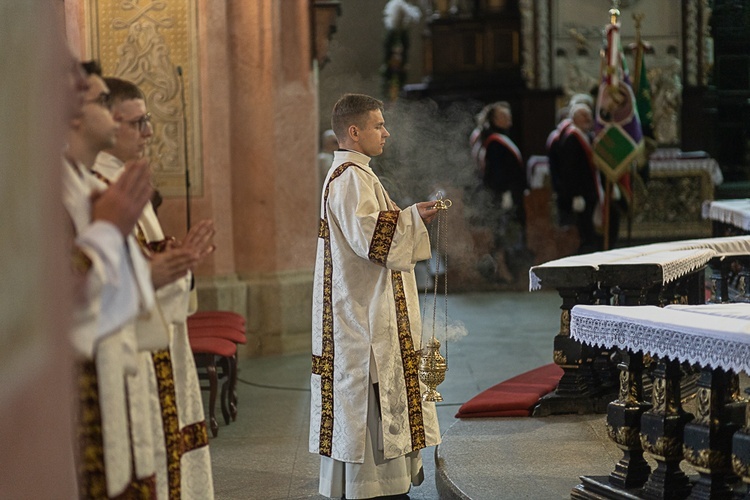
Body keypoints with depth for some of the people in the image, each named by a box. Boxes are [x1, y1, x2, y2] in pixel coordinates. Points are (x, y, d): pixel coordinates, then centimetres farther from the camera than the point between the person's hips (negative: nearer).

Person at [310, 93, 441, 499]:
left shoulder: (348, 174, 17)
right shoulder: (351, 177, -16)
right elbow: (368, 236, -25)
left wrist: (410, 217, 17)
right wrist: (413, 217, -16)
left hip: (364, 305, 11)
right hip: (365, 310, -11)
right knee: (371, 390, -7)